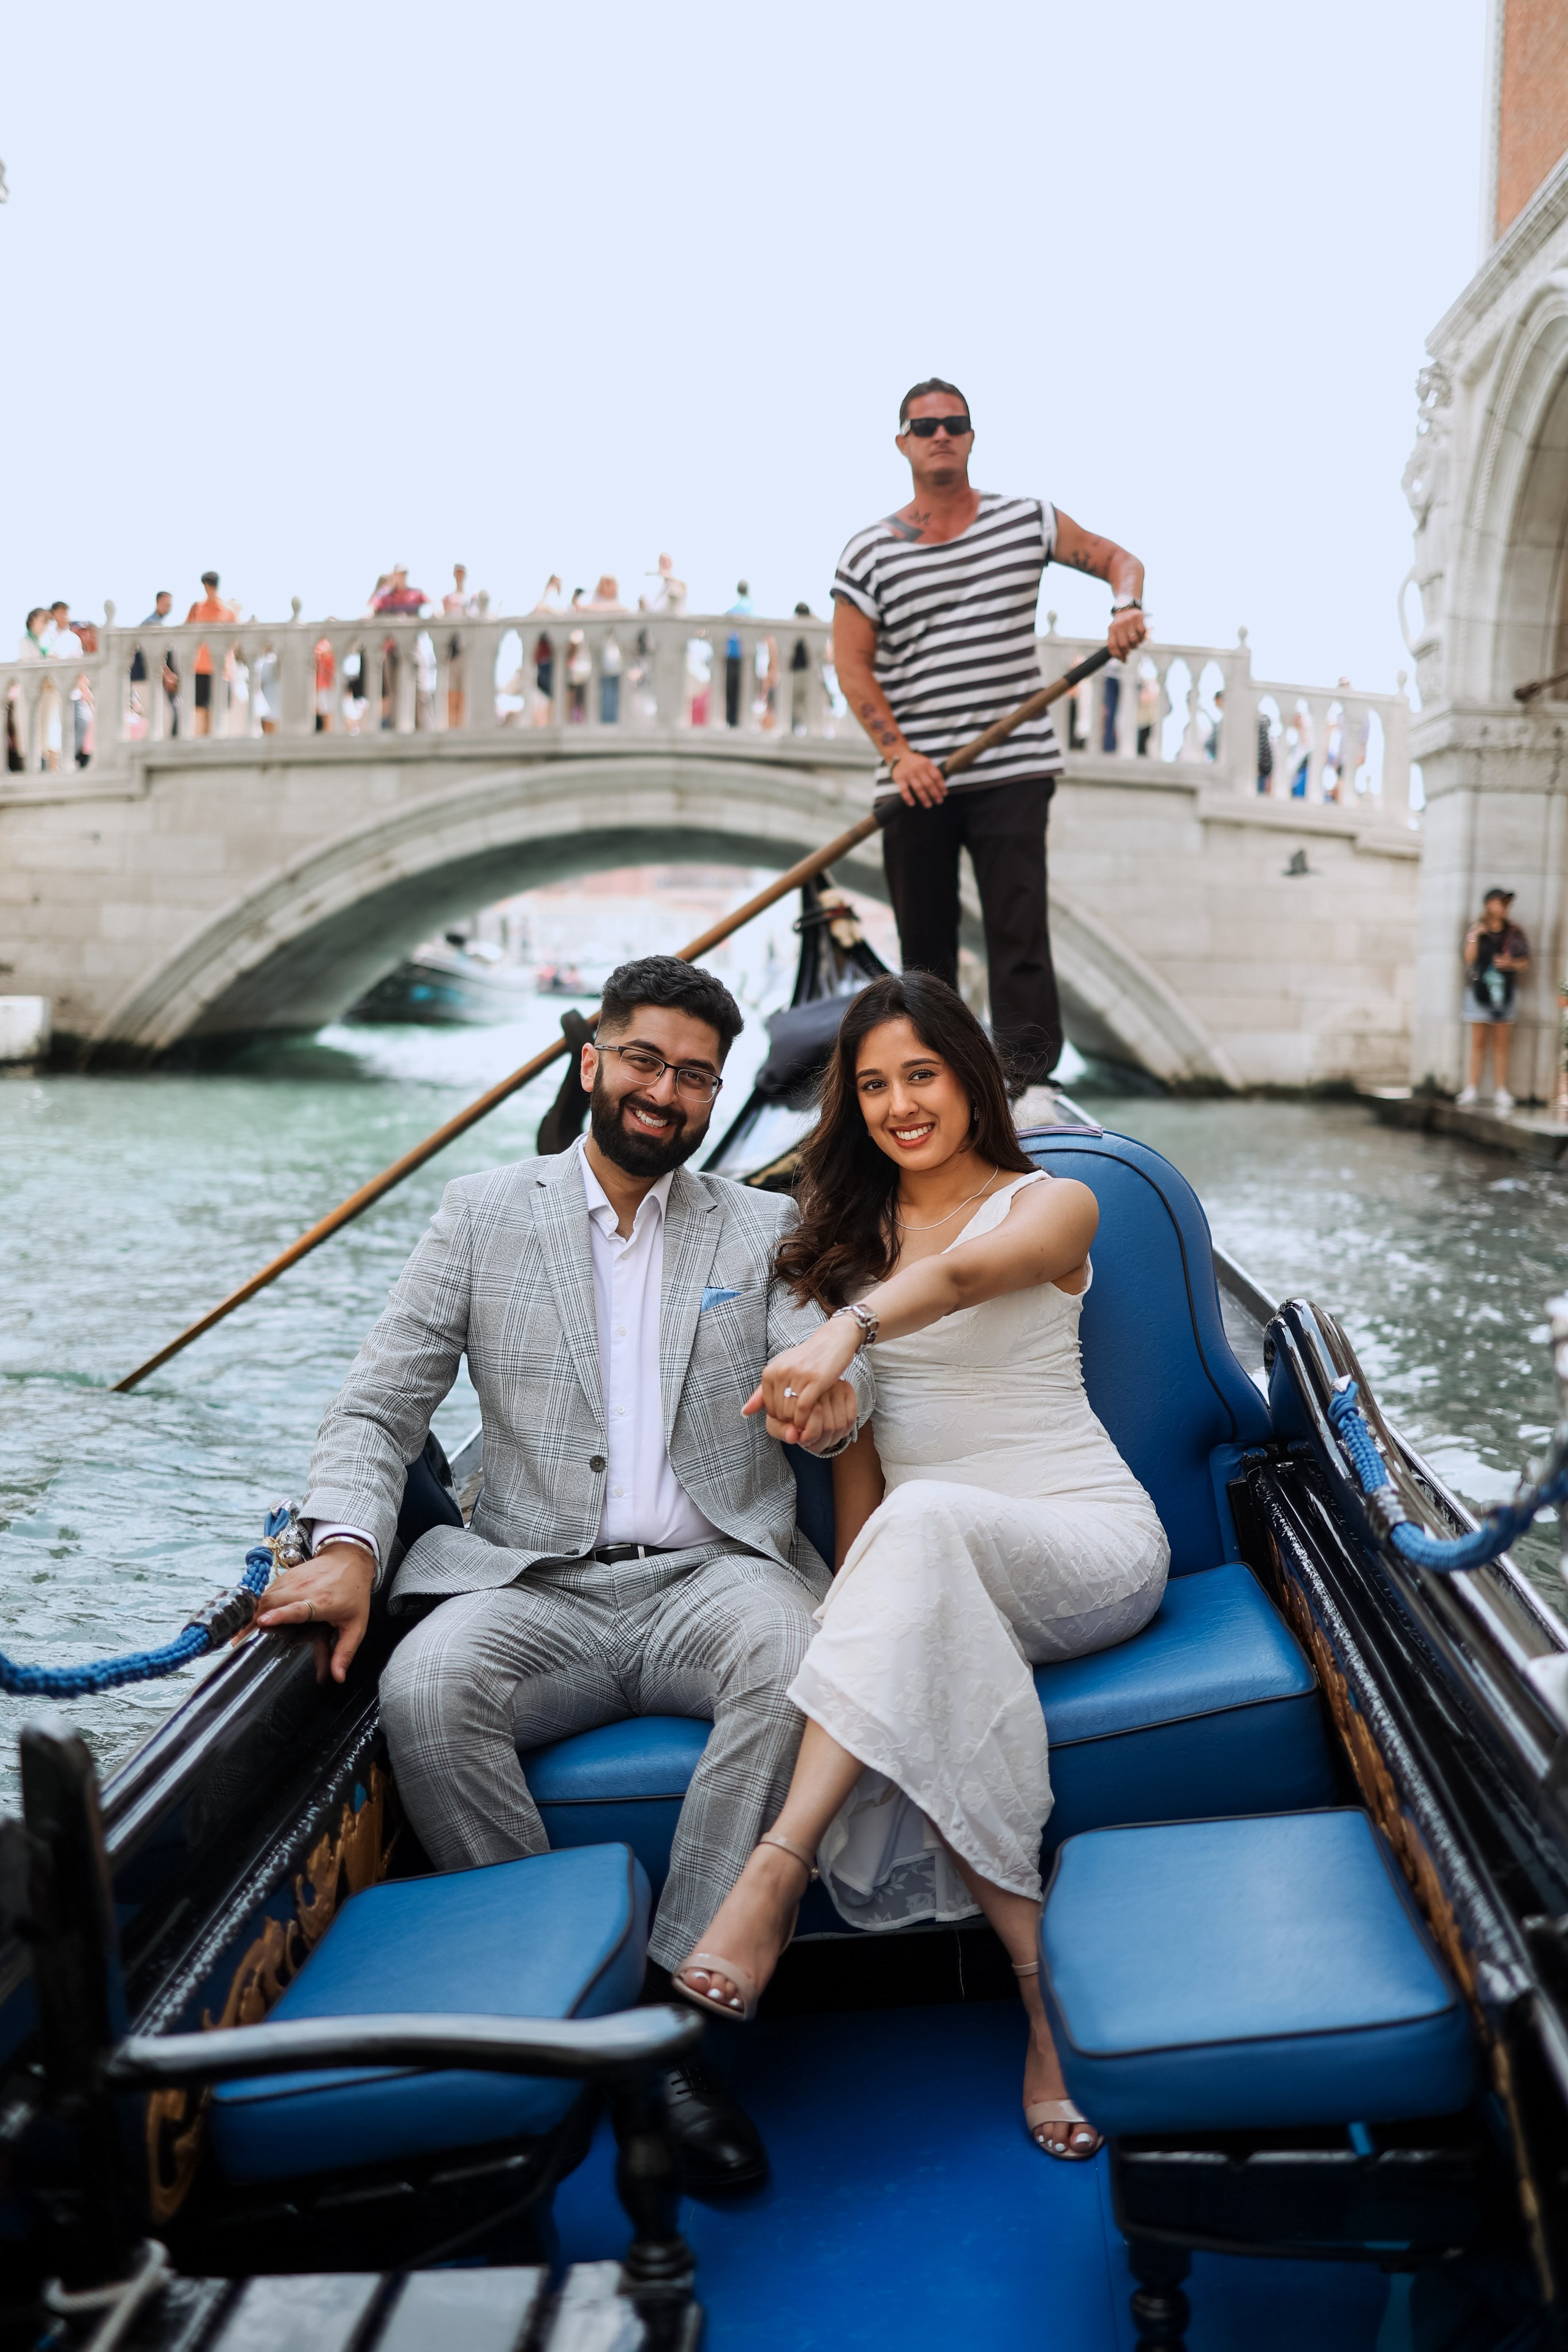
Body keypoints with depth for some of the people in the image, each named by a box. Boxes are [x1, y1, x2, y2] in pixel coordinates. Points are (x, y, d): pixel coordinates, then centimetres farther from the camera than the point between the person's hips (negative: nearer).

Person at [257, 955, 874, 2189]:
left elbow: (826, 1371, 0)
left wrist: (835, 1391, -26)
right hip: (537, 1587, 0)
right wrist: (348, 1546, -13)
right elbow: (376, 1408, 7)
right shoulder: (483, 1215, 12)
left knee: (795, 1652, -33)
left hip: (710, 1573, 0)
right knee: (426, 1686, -31)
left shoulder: (766, 1229, 15)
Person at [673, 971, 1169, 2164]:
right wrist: (859, 1595, -1)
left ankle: (777, 1876, -43)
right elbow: (853, 1432, 14)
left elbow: (961, 1276, -24)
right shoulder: (850, 1232, 17)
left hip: (1088, 1543, -4)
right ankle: (1046, 1992, -26)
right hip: (934, 1571, 4)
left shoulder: (1052, 1204, 1)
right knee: (917, 1684, -34)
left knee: (929, 1518, -39)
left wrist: (846, 1330, -46)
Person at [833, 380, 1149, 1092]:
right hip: (915, 781, 1)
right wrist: (898, 753, -12)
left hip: (1013, 770, -1)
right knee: (923, 939, 7)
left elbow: (1117, 559, 17)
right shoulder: (869, 552, 5)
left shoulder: (1027, 521, 7)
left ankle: (1023, 1070, -11)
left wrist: (1127, 605, -7)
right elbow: (852, 663, 0)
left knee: (1017, 925, -11)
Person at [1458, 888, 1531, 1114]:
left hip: (1505, 991, 1)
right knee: (1478, 1042, 0)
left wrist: (1510, 964, -10)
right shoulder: (1476, 930, 5)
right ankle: (1472, 1089, 3)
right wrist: (1474, 937, -11)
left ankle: (1501, 1093, 3)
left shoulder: (1514, 933, 7)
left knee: (1501, 1044, 2)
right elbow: (1469, 960, -4)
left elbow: (1526, 963, 9)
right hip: (1479, 989, -1)